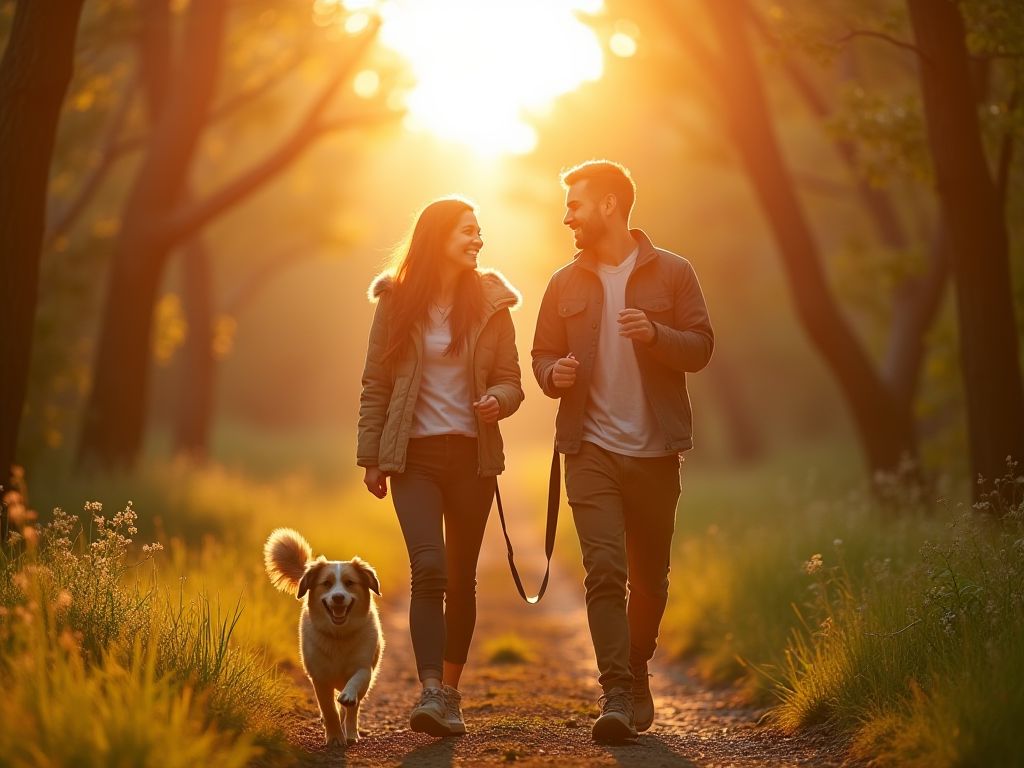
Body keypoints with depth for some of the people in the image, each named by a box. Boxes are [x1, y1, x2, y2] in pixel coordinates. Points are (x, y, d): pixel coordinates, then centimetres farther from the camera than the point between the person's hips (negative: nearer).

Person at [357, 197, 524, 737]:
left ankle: (449, 692, 19)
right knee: (429, 568, -17)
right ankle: (430, 692, -20)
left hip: (473, 455, 2)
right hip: (414, 455, -2)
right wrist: (370, 458, 2)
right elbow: (375, 384, 4)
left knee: (462, 577, 7)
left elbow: (511, 381, 7)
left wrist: (498, 401, -16)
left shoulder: (490, 303, 4)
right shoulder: (397, 302, 0)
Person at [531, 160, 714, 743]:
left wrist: (655, 334, -20)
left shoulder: (672, 273, 3)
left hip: (656, 450, 0)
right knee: (605, 569, -13)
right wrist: (554, 374, -9)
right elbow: (543, 353, 15)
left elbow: (701, 347, 0)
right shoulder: (566, 284, 10)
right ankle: (617, 694, -14)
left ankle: (637, 674, 29)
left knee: (650, 577, 9)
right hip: (592, 448, 1)